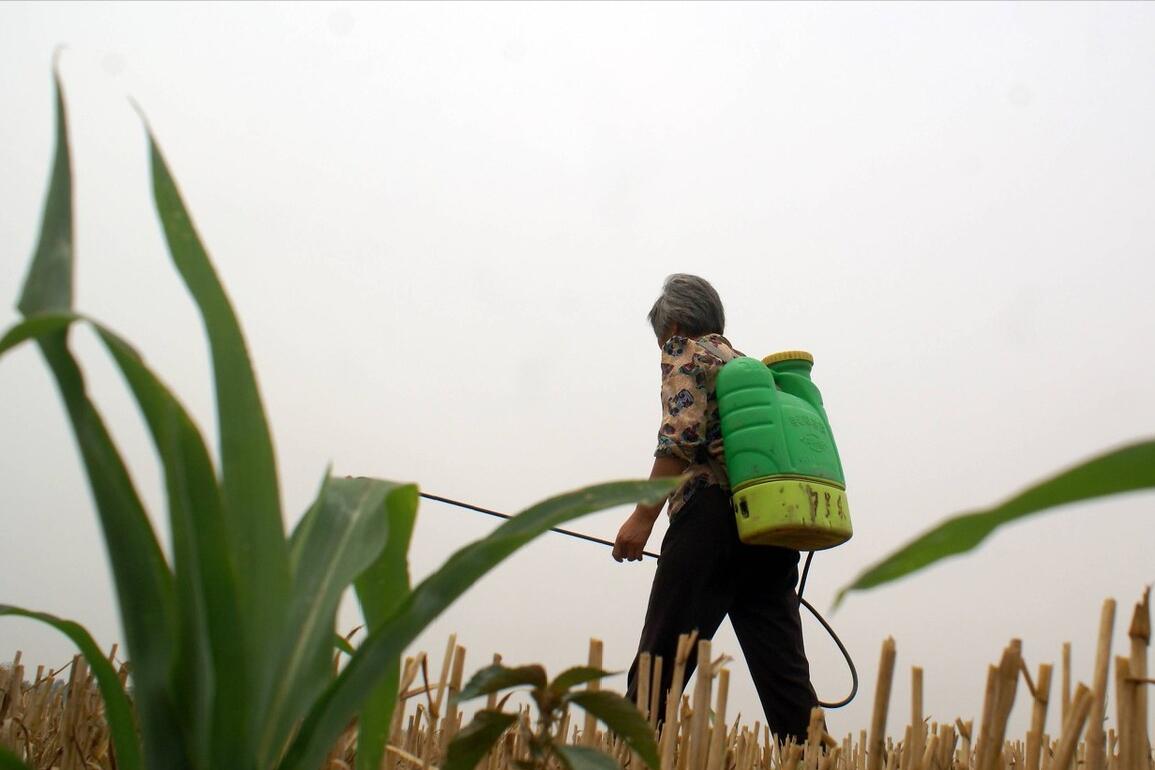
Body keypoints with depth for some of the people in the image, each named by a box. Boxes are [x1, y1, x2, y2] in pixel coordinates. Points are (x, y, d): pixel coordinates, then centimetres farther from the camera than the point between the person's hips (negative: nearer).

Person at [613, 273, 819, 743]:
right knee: (785, 673, 2)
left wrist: (643, 516, -12)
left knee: (662, 659, -7)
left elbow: (681, 436, -9)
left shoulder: (684, 352, 8)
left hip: (711, 515, -7)